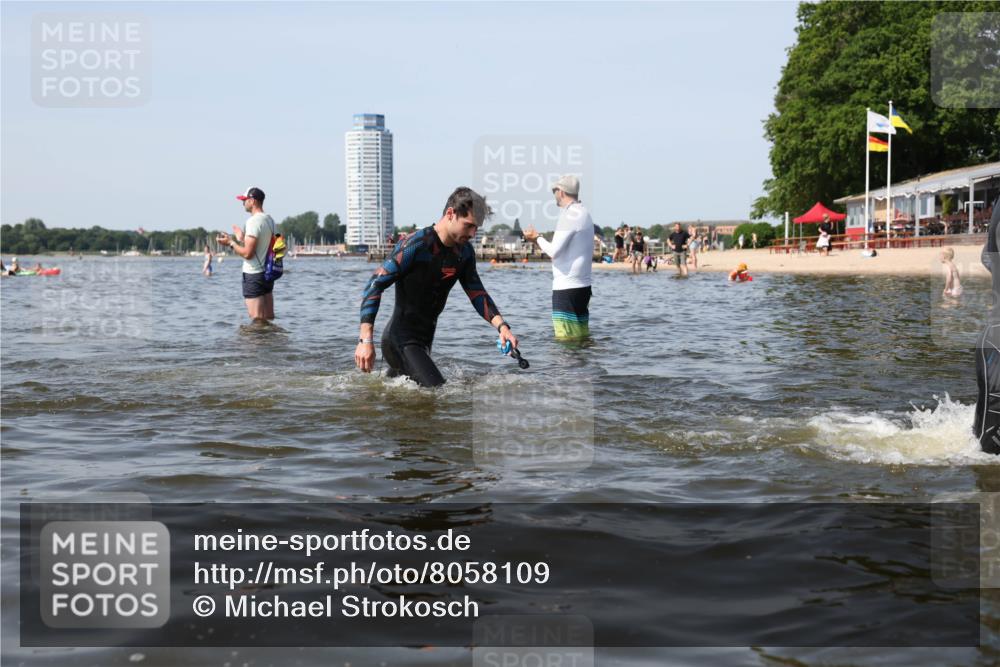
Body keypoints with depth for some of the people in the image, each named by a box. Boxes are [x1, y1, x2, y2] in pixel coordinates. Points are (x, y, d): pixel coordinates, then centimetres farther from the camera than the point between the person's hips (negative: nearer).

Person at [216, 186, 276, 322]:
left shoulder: (253, 221, -16)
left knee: (257, 320, -6)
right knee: (268, 319, 11)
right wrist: (242, 238, 24)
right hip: (268, 273, 9)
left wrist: (231, 243, -7)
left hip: (253, 275, -9)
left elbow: (247, 253, -21)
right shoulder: (269, 220, 11)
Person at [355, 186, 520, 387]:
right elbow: (374, 286, -19)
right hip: (401, 340, -9)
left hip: (424, 340, 9)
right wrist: (366, 340, -26)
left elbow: (477, 293, 13)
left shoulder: (465, 251, 5)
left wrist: (501, 326, -6)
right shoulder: (415, 245, -20)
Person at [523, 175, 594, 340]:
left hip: (567, 287, -10)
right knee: (582, 337, 11)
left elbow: (554, 251, -18)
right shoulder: (584, 212, 16)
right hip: (583, 285, 10)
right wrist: (540, 241, 20)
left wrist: (537, 238, -1)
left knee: (567, 339, -7)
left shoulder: (569, 215, -14)